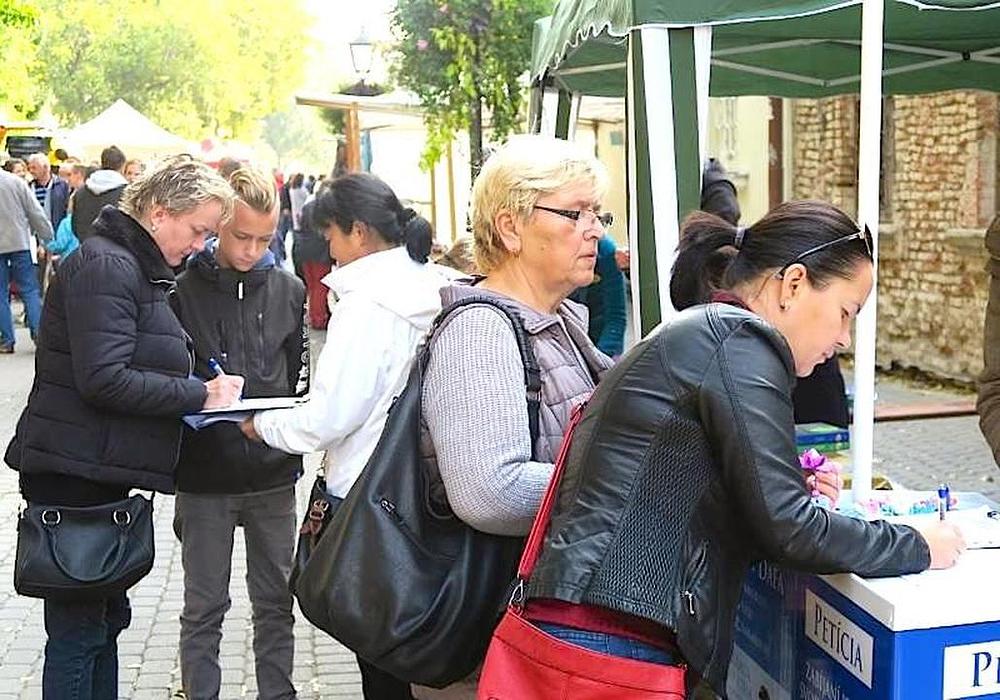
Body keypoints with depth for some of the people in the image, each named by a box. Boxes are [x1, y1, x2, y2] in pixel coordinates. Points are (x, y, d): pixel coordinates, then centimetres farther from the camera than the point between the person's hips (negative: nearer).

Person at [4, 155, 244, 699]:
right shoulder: (105, 265, -15)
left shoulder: (137, 267, 17)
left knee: (105, 616, 17)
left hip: (100, 470, 10)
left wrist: (203, 388, 5)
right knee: (77, 631, -2)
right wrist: (199, 394, -18)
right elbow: (103, 378, -24)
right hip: (75, 473, -10)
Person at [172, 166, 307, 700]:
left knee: (276, 601, 14)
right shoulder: (183, 290, -7)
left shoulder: (288, 290, 4)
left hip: (273, 474, 3)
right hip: (205, 475, -3)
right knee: (204, 606, 9)